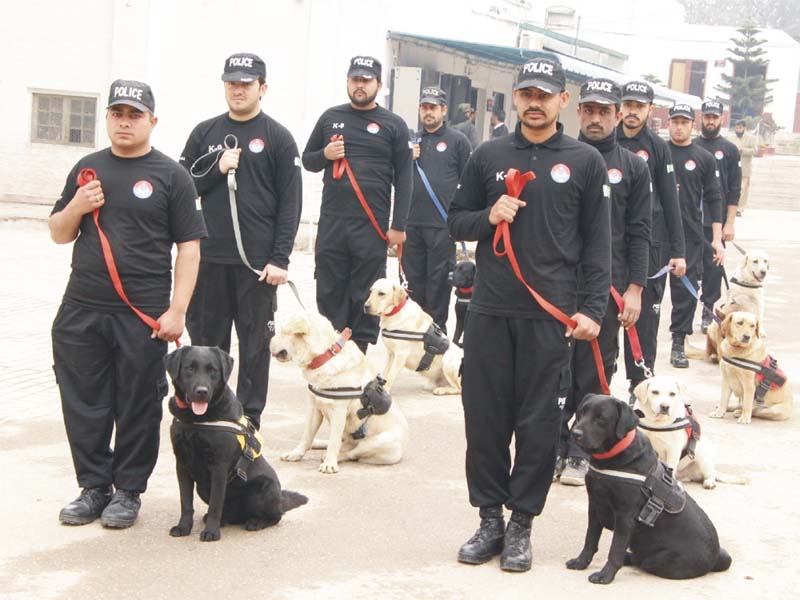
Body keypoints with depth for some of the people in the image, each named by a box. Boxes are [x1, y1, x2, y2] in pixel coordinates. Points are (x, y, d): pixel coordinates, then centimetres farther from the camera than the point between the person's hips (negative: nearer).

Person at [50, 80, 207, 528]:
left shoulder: (171, 175, -1)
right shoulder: (88, 169, 12)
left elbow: (189, 246, -4)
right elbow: (59, 234, 18)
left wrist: (177, 310, -11)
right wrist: (76, 207, -4)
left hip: (143, 315, -4)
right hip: (81, 311, 4)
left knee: (138, 407, 4)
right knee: (83, 405, 9)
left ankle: (128, 491, 17)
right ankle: (94, 486, 23)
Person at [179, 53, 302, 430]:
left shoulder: (278, 137, 1)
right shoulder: (205, 133, 10)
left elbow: (290, 202, -3)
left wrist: (280, 258, -10)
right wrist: (216, 169, -8)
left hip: (258, 261, -3)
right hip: (210, 258, 3)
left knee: (255, 343, 4)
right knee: (207, 341, 8)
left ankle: (249, 418, 14)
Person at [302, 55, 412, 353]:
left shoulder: (393, 125, 3)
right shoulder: (331, 117, 11)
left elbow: (403, 178, 0)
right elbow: (307, 160, 18)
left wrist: (398, 225, -6)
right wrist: (324, 155, -5)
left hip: (372, 226, -3)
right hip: (331, 222, 3)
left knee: (365, 294, 2)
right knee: (329, 291, 6)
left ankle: (360, 351, 10)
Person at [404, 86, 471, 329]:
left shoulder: (457, 140, 1)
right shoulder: (412, 140, 16)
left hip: (442, 225, -4)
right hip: (412, 223, 5)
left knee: (439, 279, 0)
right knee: (413, 278, 9)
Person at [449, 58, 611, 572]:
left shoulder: (585, 162, 4)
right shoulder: (489, 156, 9)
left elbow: (598, 243, 4)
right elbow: (456, 222, 14)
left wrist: (593, 309, -4)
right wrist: (488, 216, -7)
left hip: (551, 316, -2)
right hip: (490, 312, 2)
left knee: (538, 424, 2)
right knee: (485, 419, 6)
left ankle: (521, 523, 15)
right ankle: (490, 518, 19)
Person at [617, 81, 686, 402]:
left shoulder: (657, 146, 3)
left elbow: (670, 202, 2)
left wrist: (678, 251, -2)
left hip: (650, 244, -1)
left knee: (644, 318, 1)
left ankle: (640, 387, 9)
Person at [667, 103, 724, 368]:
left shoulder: (704, 158, 6)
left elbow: (713, 199, 6)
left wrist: (717, 238, 1)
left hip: (690, 234, 0)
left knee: (686, 289, 0)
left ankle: (678, 344, 7)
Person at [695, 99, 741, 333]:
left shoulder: (729, 150, 5)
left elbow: (734, 190, 2)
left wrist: (730, 223, -5)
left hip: (716, 222, -1)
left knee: (713, 267, 1)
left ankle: (708, 312, 10)